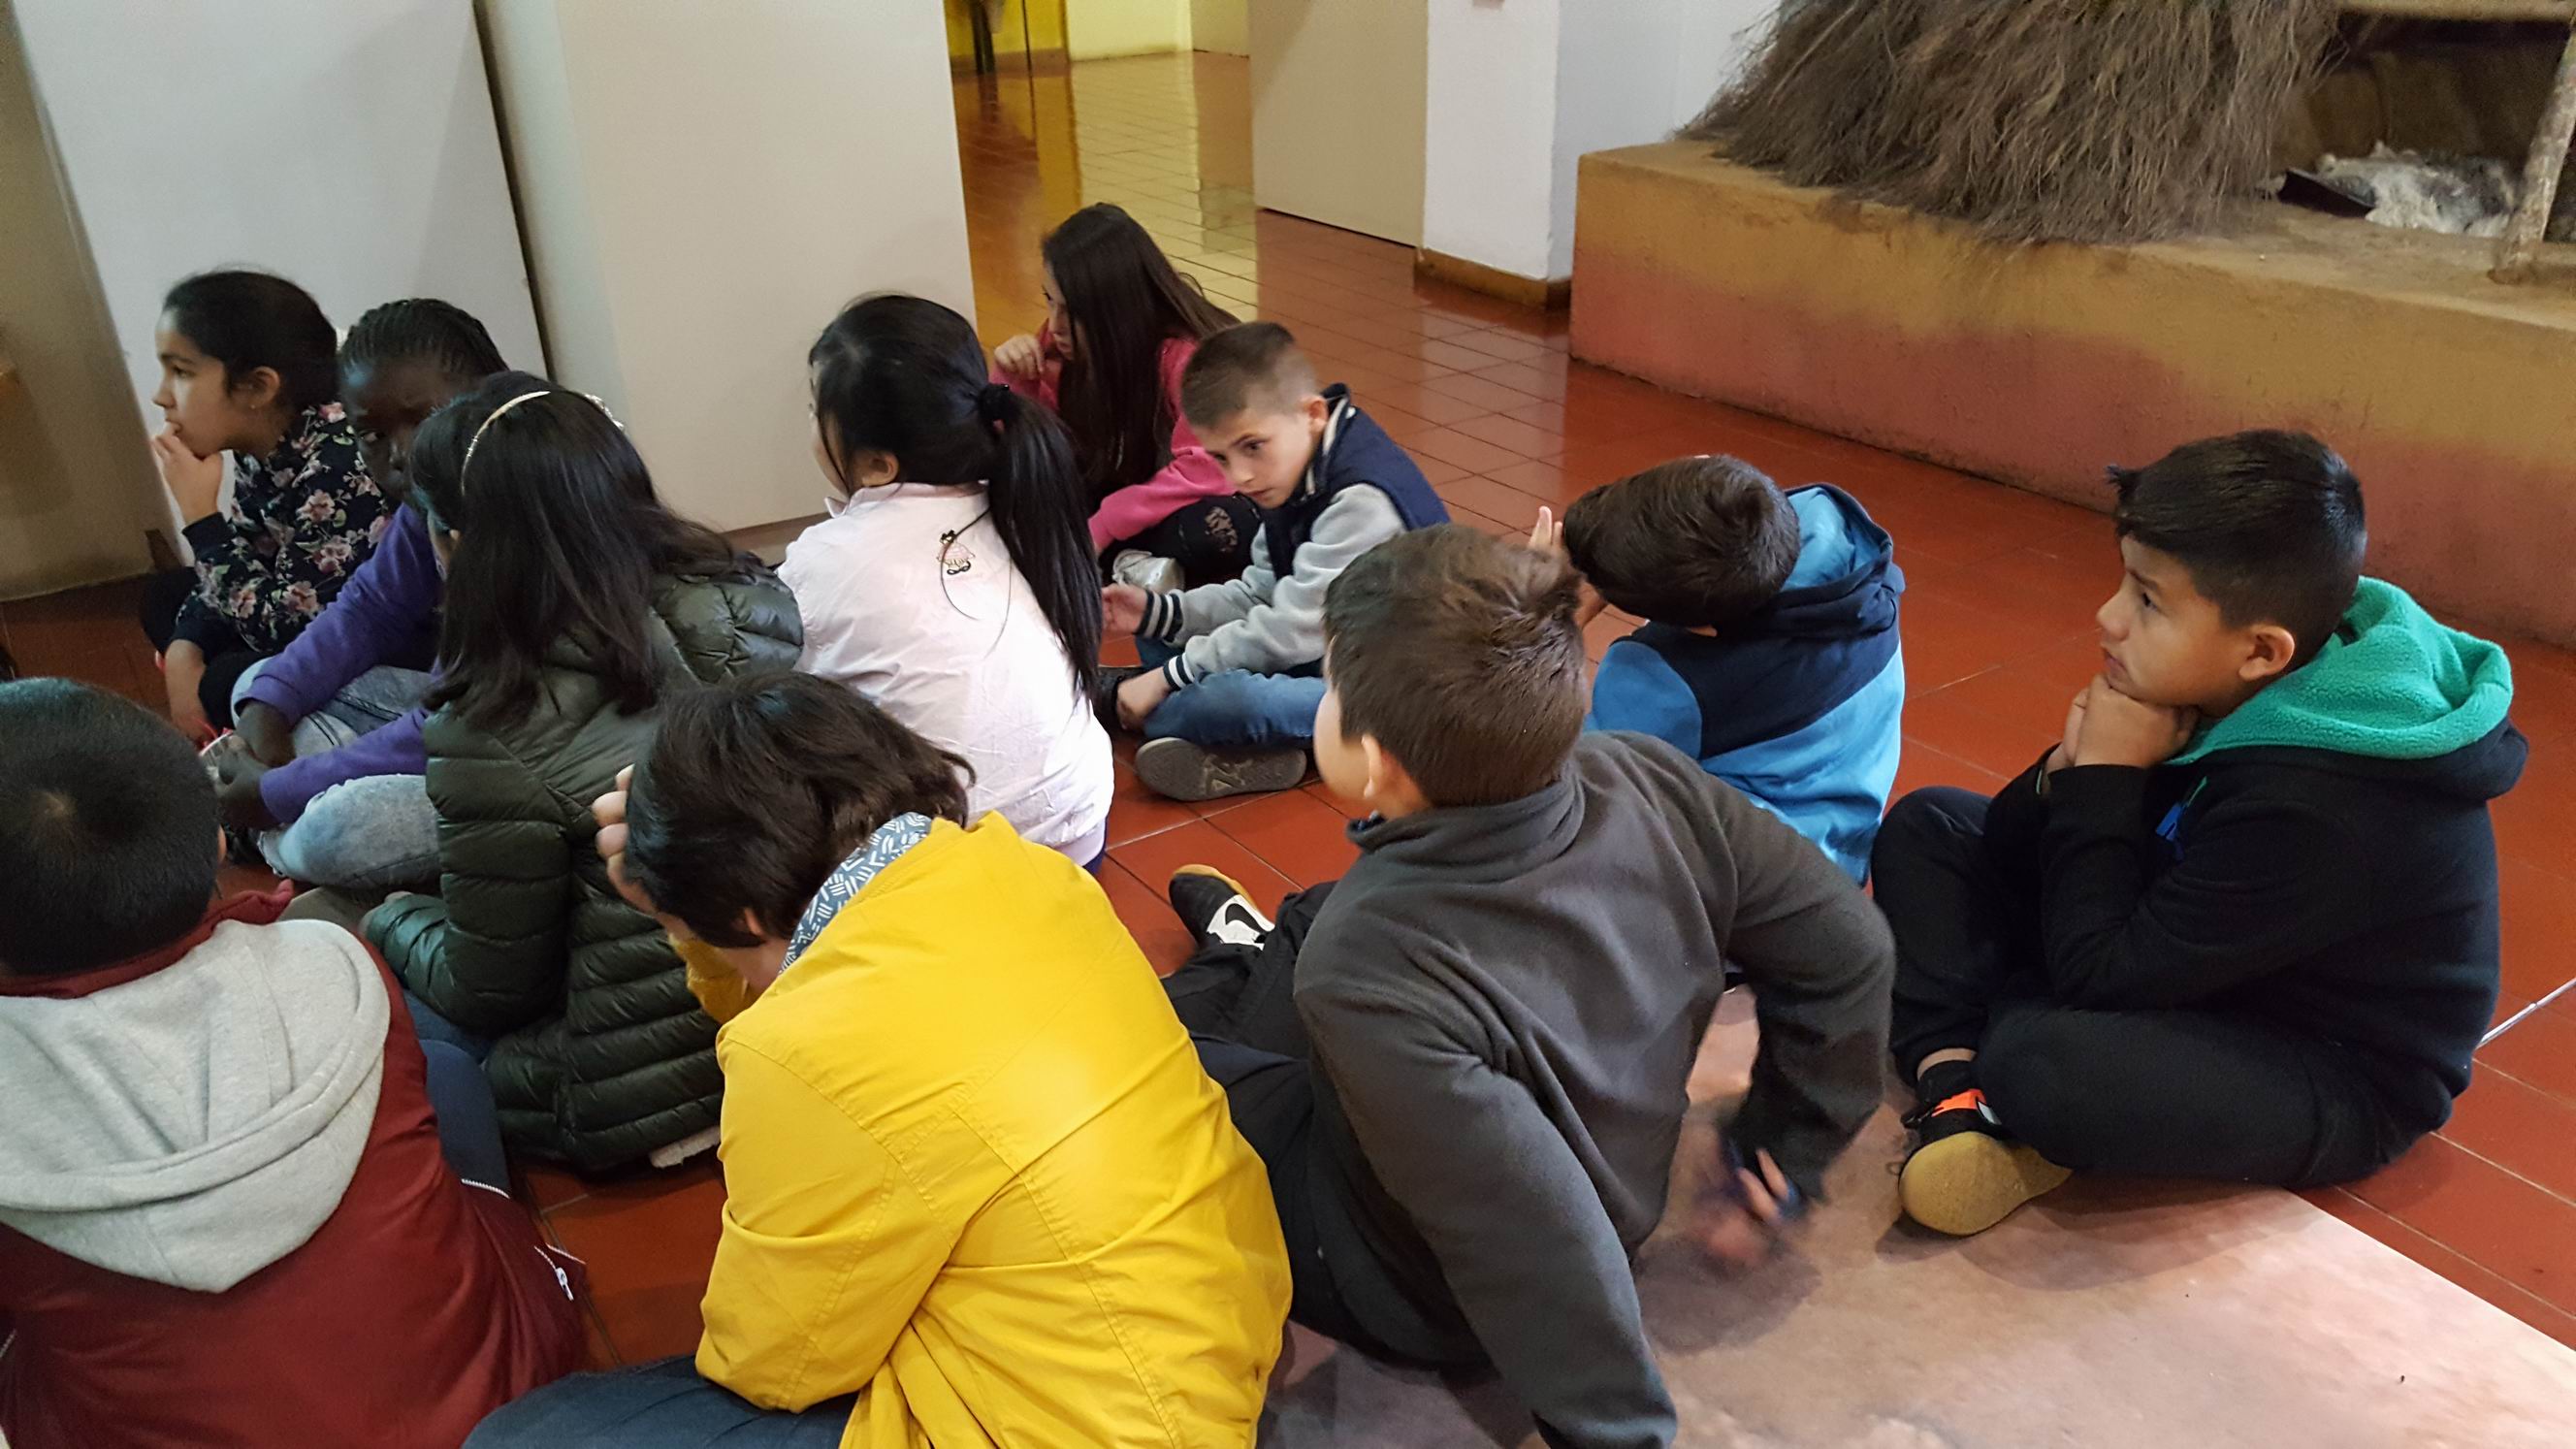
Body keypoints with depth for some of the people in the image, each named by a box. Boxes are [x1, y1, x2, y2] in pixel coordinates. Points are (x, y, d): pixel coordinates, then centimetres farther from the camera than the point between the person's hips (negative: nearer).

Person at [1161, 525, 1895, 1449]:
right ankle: (1253, 949, 52)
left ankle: (1239, 963, 38)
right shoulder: (1654, 786, -24)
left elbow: (1534, 1254, -38)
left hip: (1411, 1303, -5)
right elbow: (1847, 954, -11)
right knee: (1317, 922, 20)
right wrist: (1781, 1158, 2)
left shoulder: (1369, 976, -40)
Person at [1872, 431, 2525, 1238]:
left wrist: (2104, 780, -24)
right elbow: (2010, 840, -3)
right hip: (2204, 965, 9)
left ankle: (1988, 1075, -6)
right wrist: (2076, 775, -24)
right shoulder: (2253, 693, -9)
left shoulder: (2314, 809, -33)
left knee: (2042, 1066, -41)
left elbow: (2099, 977, -28)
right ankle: (1955, 1082, -15)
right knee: (1928, 826, 2)